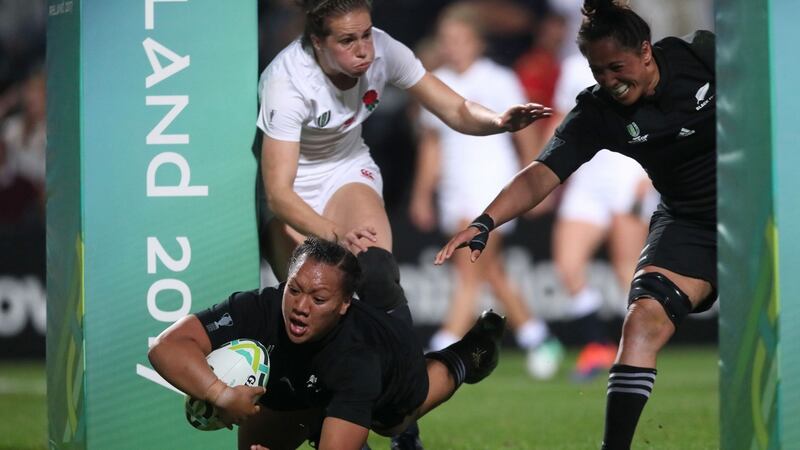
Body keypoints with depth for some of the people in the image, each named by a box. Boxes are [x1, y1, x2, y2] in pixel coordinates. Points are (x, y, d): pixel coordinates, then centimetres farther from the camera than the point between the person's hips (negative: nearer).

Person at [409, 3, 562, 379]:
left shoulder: (498, 82, -5)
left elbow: (523, 133, 1)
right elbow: (431, 143, 18)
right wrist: (422, 195, 17)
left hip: (492, 187, -6)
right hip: (456, 191, 6)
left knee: (469, 272, -13)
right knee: (494, 275, 10)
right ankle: (538, 340, 24)